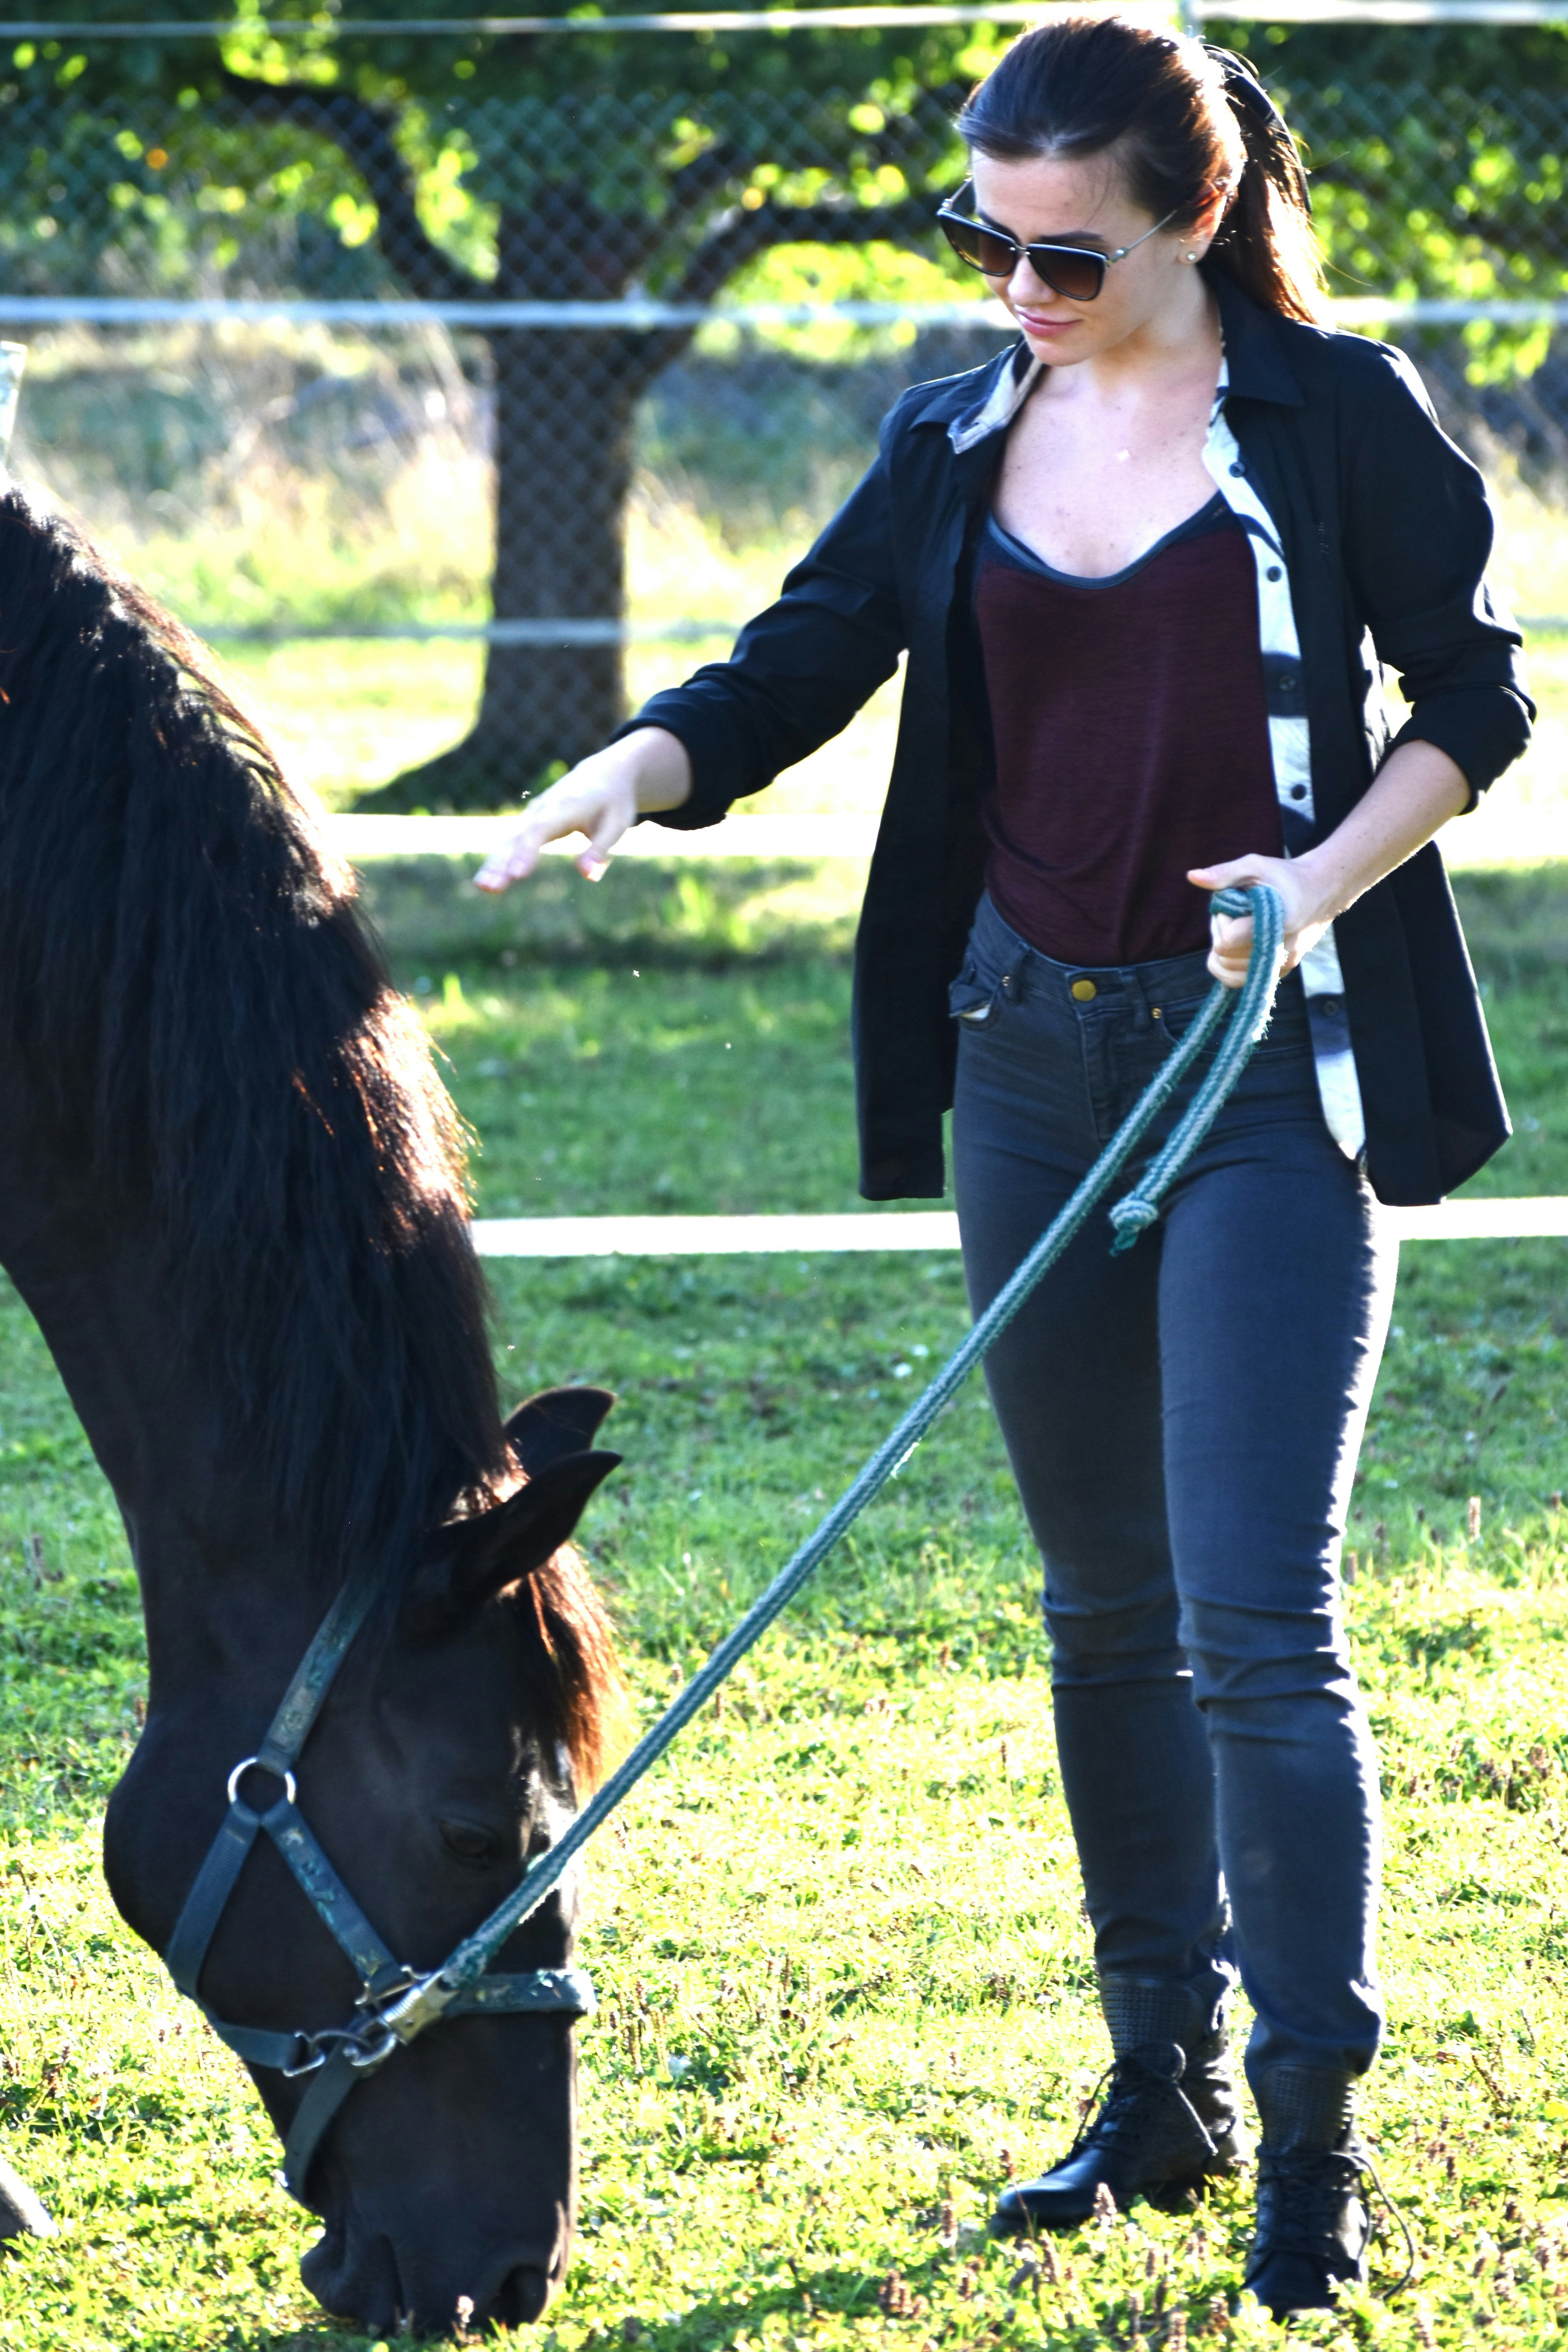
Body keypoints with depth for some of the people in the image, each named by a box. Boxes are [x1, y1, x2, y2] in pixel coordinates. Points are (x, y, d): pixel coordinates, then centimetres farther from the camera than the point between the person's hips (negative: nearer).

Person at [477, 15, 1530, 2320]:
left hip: (1269, 1067, -5)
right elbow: (798, 667, 2)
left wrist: (1327, 874, -16)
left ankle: (1315, 2136, -3)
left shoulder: (1336, 415, -5)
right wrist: (631, 773, -17)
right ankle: (1164, 2086, 24)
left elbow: (1477, 699, 0)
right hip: (1031, 1057, 5)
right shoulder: (960, 447, 8)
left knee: (1255, 1620, -11)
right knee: (1104, 1608, 12)